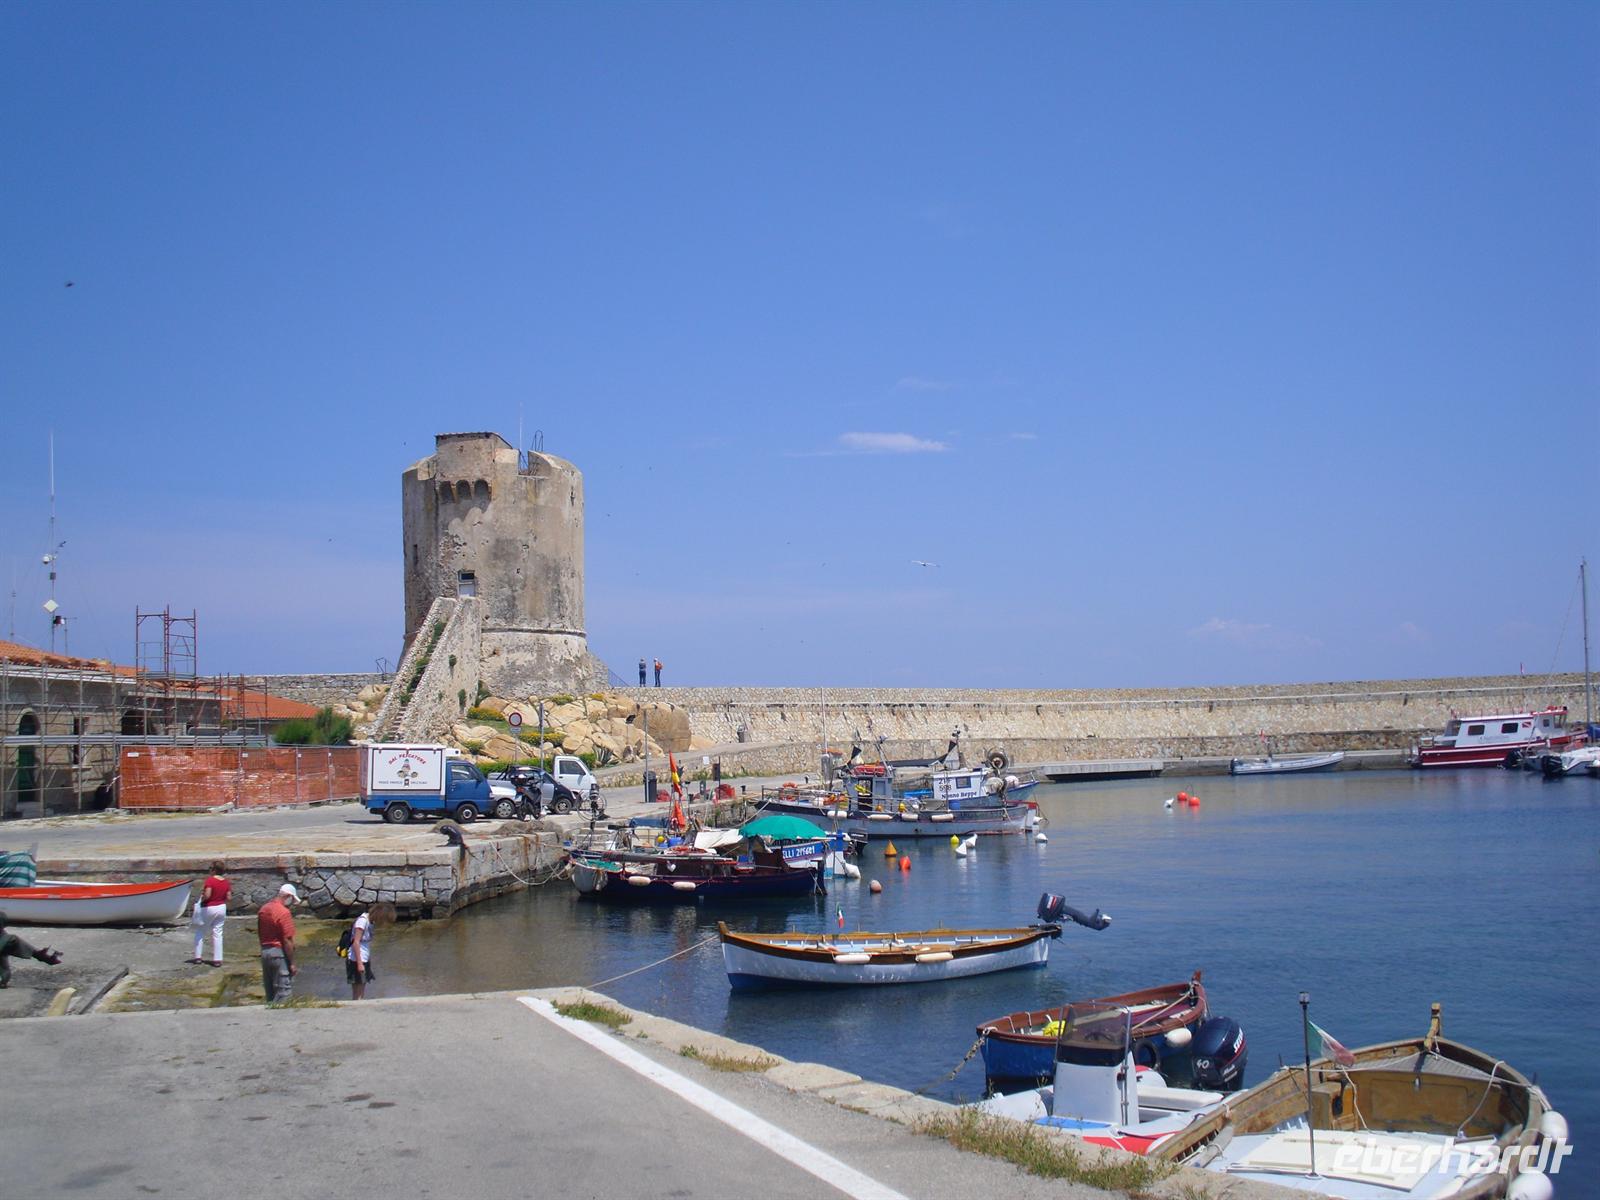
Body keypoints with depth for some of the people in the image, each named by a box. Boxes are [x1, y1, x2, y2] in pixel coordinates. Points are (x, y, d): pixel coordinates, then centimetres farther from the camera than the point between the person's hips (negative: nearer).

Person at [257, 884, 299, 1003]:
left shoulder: (263, 909, 8)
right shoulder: (283, 912, -18)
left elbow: (259, 933, 16)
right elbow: (287, 940, -19)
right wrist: (292, 963, -14)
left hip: (264, 951, 8)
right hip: (279, 953, -8)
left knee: (270, 992, 17)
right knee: (284, 992, -3)